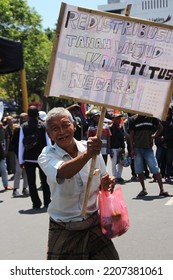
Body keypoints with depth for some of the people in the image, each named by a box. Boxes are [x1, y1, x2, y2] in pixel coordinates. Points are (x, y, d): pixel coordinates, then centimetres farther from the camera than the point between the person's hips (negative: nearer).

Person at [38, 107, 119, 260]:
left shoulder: (90, 147, -2)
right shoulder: (47, 156, -12)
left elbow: (102, 180, 10)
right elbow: (64, 173, -35)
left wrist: (107, 182, -14)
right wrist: (87, 155, -52)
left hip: (94, 223, 3)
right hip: (64, 231, -3)